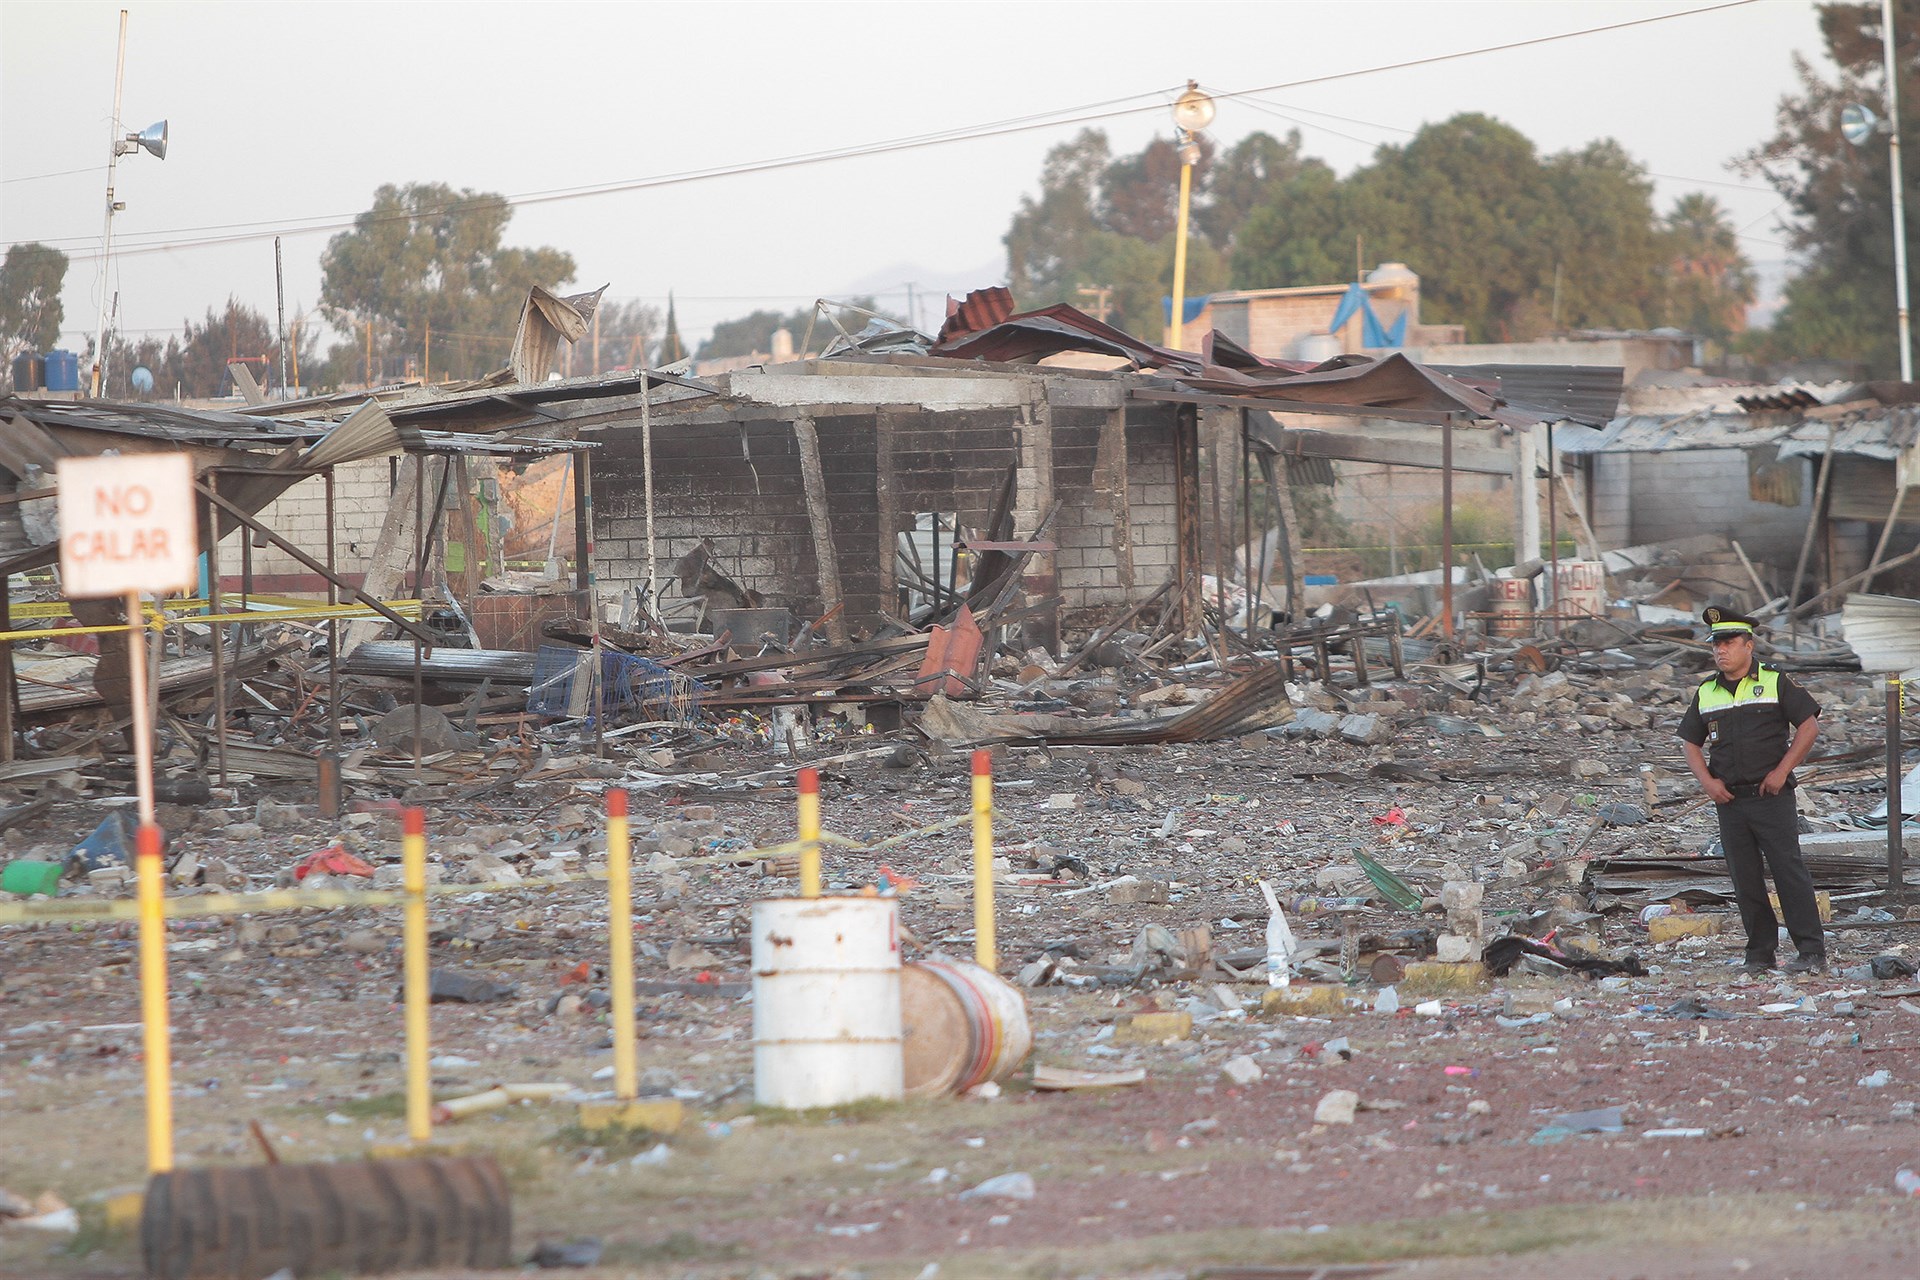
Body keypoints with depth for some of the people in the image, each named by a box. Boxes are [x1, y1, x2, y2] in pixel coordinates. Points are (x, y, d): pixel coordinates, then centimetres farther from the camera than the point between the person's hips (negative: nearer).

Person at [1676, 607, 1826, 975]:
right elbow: (1691, 742, 18)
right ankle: (1759, 953, 11)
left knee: (1789, 871, -8)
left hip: (1772, 796, -4)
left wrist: (1781, 771, -9)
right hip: (1729, 800, 4)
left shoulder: (1775, 683, 0)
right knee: (1745, 879, 4)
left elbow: (1809, 726, -3)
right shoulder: (1706, 694, 12)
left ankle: (1811, 952, -9)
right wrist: (1707, 781, 1)